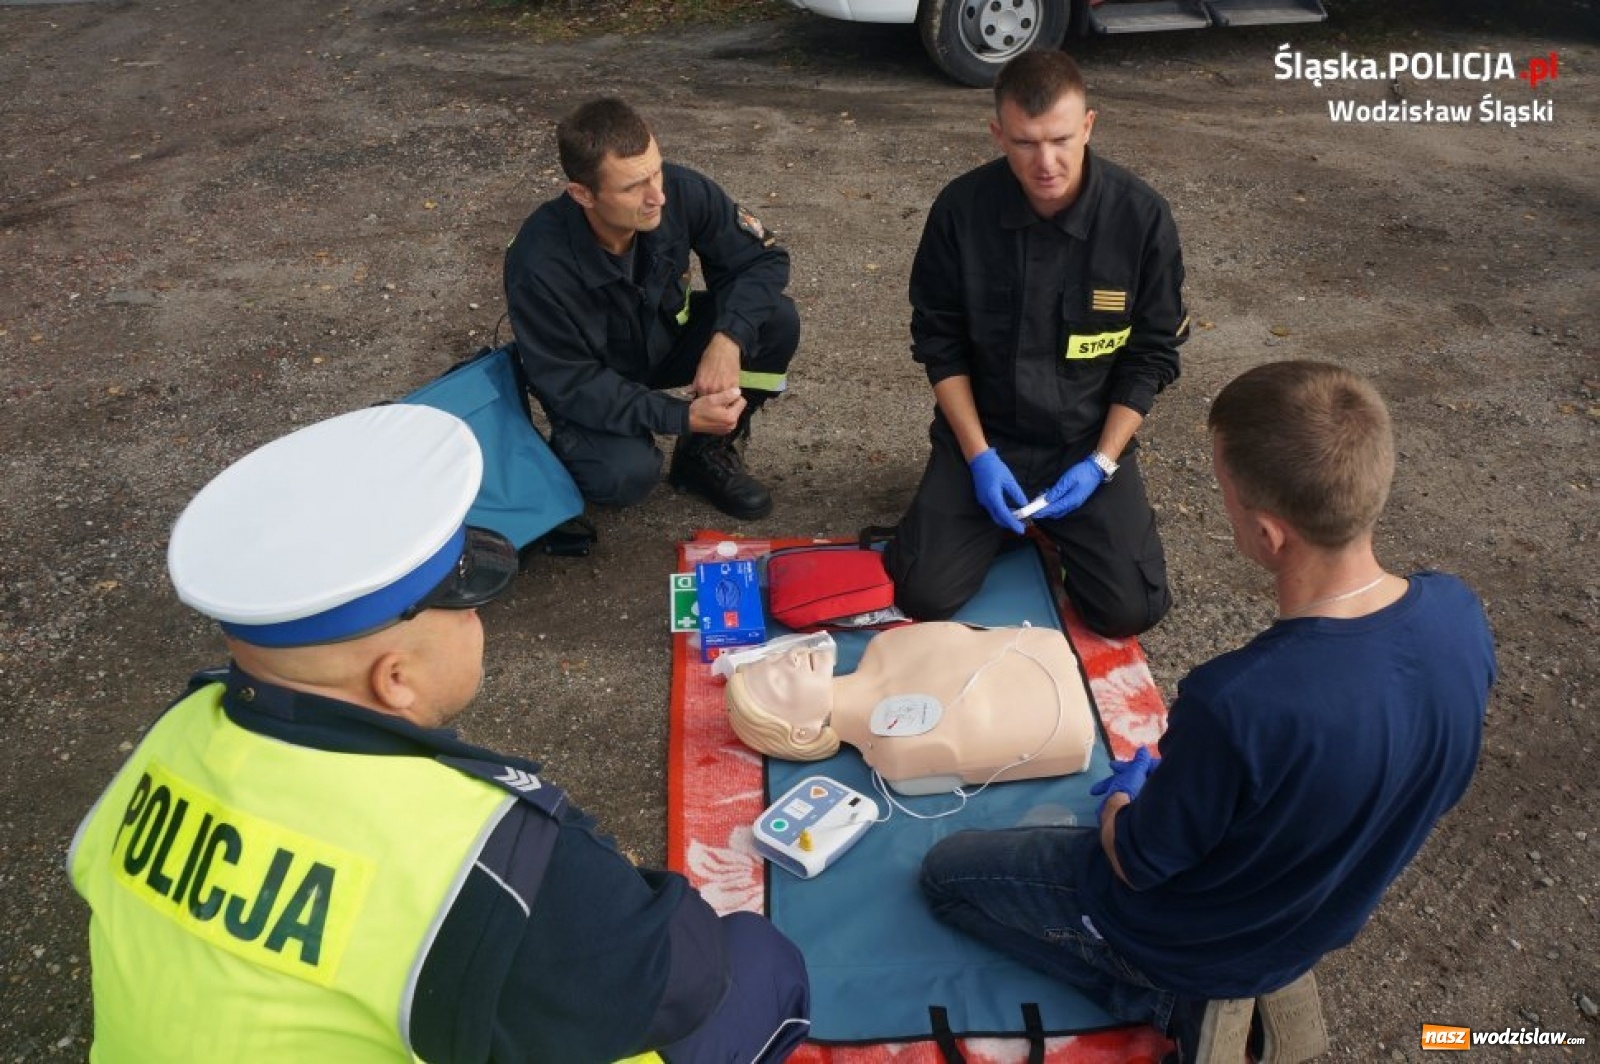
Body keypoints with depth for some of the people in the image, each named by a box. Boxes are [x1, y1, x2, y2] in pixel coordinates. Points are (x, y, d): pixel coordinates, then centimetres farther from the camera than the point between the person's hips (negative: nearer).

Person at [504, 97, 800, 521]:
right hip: (590, 387, -4)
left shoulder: (680, 190, -26)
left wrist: (728, 338, -33)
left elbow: (764, 258, -15)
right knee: (627, 473, -33)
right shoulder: (540, 264, -35)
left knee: (777, 320, -19)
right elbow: (569, 384, -28)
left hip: (667, 339, 4)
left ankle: (708, 454, 2)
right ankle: (575, 445, 7)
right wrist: (683, 417, -36)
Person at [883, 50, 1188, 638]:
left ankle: (1059, 521, 20)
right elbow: (939, 341, -5)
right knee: (923, 596, -13)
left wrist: (1101, 462, -13)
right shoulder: (961, 208, -13)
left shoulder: (1142, 216, -13)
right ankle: (996, 499, 18)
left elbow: (1151, 355, -4)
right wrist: (978, 455, -13)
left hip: (1090, 440, 0)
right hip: (984, 433, 0)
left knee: (1129, 609, -12)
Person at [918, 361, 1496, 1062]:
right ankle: (1258, 986, 19)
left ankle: (1175, 1002, 5)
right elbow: (1434, 786, -1)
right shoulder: (1460, 617, -22)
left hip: (1190, 945, -6)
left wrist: (1124, 793, 1)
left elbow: (1138, 863, -23)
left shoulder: (1237, 703, -43)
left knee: (945, 870, 11)